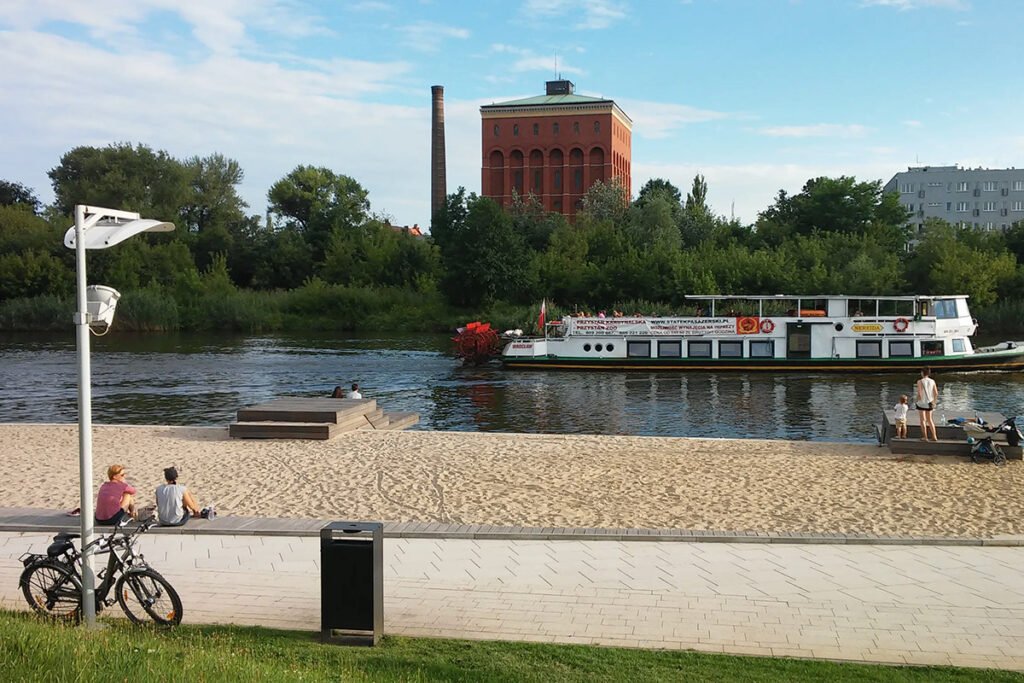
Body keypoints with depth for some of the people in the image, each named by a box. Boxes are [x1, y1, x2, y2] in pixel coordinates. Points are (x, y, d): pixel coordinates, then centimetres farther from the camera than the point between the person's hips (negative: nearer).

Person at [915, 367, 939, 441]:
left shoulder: (920, 382, -13)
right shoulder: (932, 381, 1)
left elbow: (919, 394, -18)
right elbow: (936, 393, 2)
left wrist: (916, 401, -2)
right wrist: (934, 402, 14)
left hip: (921, 403, -5)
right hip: (929, 403, 5)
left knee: (923, 420, 3)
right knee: (929, 420, 16)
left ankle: (925, 437, 2)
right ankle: (934, 436, 15)